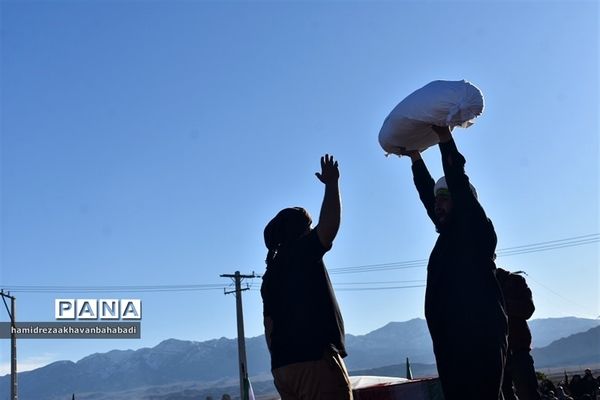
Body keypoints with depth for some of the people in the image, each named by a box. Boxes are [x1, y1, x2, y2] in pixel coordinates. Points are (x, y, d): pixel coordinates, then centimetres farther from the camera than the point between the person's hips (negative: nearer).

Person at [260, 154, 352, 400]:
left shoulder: (270, 274, 21)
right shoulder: (302, 253, -1)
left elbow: (269, 326, 18)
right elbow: (329, 225, -17)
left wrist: (280, 360, 19)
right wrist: (331, 183, -4)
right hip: (315, 360, -8)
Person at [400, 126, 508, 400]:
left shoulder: (478, 230, 2)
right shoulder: (449, 233, 22)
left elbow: (460, 188, -8)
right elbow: (427, 194, 24)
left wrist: (446, 141, -9)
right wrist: (415, 158, 23)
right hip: (450, 340, 8)